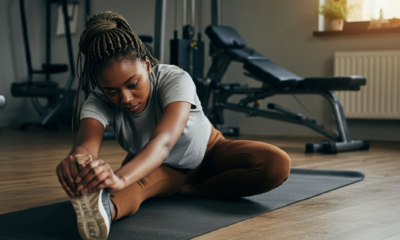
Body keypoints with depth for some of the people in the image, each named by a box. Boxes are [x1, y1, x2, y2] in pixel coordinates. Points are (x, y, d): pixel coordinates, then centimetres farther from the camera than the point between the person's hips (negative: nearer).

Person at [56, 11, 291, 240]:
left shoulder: (176, 80, -37)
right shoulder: (98, 104, -29)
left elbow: (163, 141, -56)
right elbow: (86, 144, -51)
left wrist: (120, 178, -78)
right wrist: (77, 160, -79)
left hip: (207, 155, 0)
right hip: (156, 168, 0)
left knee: (277, 164, -29)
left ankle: (189, 190, -23)